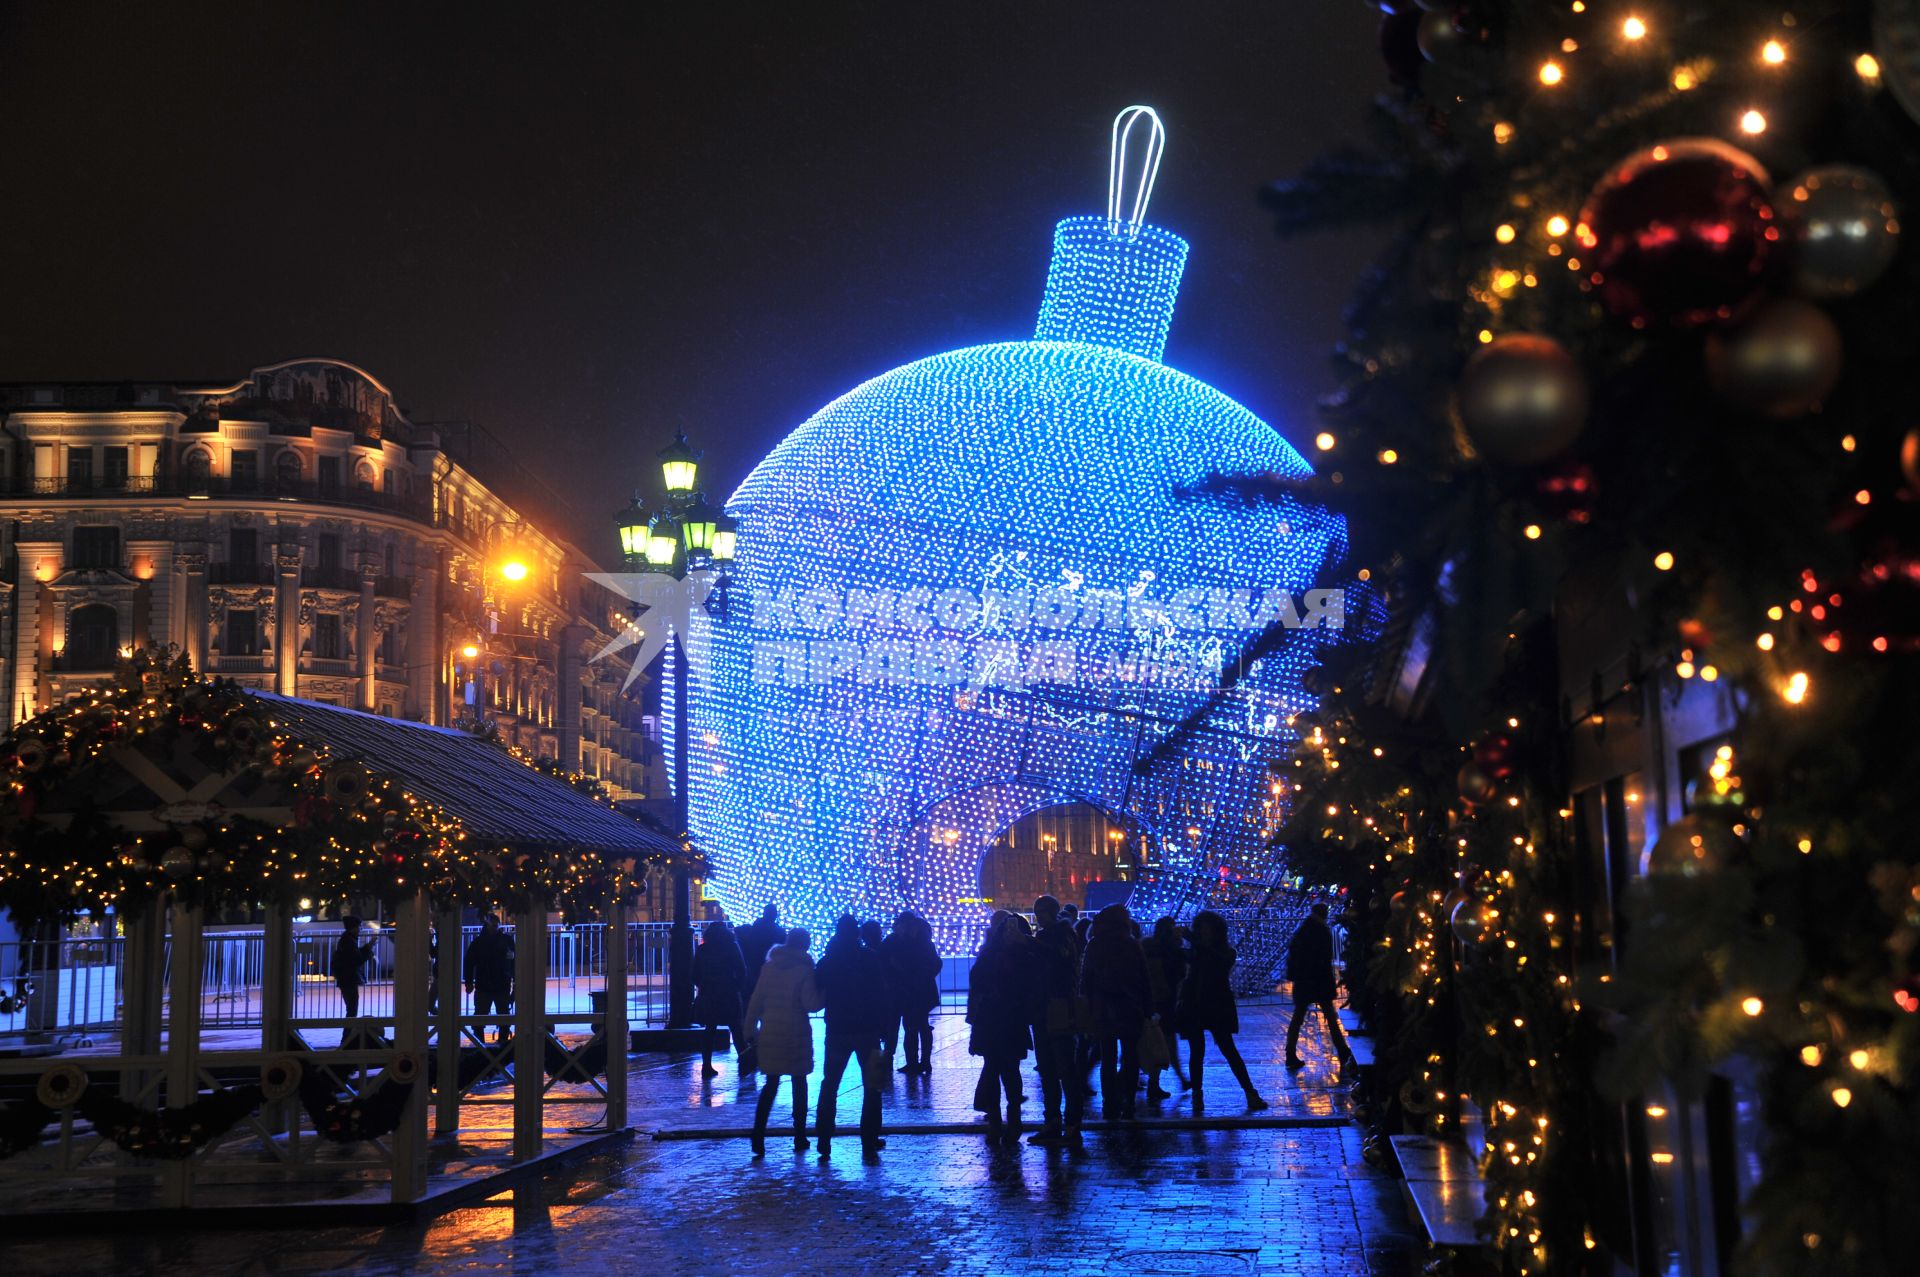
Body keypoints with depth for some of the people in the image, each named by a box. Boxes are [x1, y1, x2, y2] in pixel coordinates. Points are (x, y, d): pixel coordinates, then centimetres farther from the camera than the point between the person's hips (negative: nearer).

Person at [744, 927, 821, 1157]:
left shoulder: (769, 966, 5)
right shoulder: (804, 969, -8)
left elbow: (756, 1001, 5)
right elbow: (811, 1004, -14)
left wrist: (750, 1030, 10)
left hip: (770, 1033, 3)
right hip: (796, 1034, -3)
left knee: (771, 1085, 9)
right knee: (799, 1084, 10)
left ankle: (758, 1137, -4)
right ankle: (799, 1138, 13)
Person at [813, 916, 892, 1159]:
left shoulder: (827, 961, 0)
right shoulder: (872, 958, -5)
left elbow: (816, 996, 4)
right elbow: (882, 996, -8)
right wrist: (883, 1025, -4)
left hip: (837, 1031, 2)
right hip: (867, 1030, -2)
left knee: (829, 1086, 14)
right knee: (871, 1087, 6)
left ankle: (823, 1141, 10)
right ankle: (869, 1144, 2)